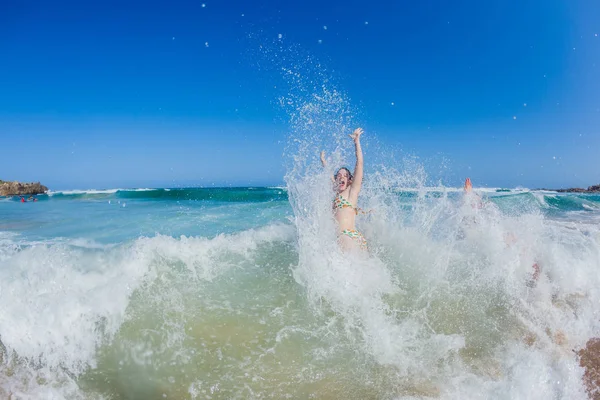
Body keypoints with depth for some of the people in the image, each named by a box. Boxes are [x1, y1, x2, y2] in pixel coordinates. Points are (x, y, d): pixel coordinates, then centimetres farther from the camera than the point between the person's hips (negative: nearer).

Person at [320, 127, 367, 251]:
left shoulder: (352, 191, 9)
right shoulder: (335, 193, 25)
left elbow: (359, 163, 7)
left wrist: (356, 141, 12)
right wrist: (323, 161, 56)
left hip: (350, 238, -7)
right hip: (339, 238, 7)